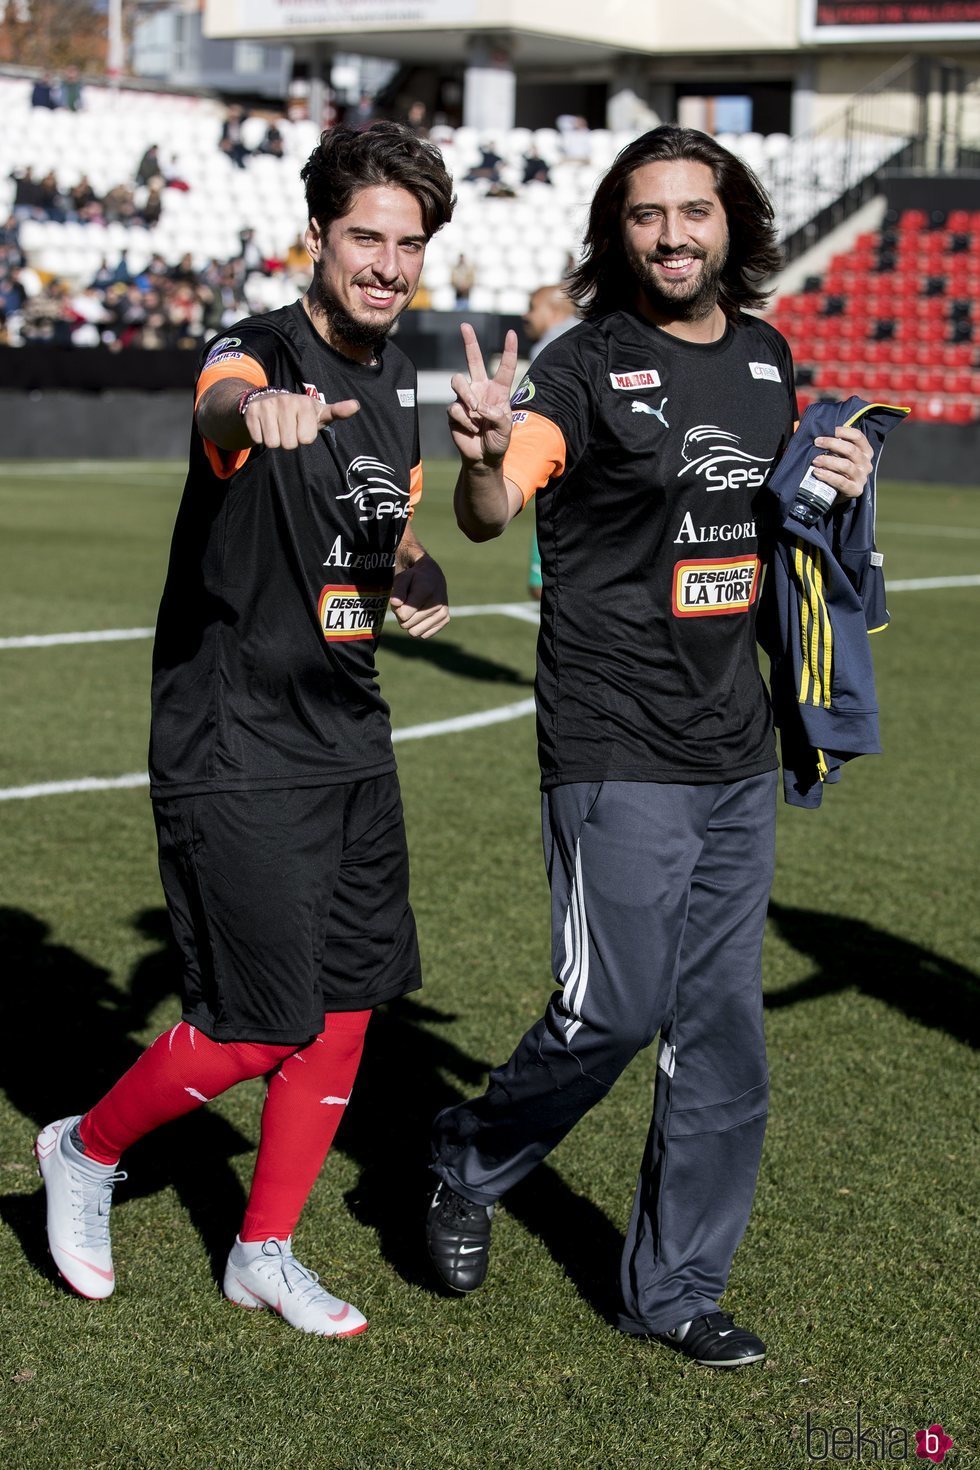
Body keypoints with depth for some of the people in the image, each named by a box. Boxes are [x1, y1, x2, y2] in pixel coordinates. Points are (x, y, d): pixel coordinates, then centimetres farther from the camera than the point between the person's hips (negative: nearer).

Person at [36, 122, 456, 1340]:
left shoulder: (397, 378, 8)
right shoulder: (256, 354, -16)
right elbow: (226, 407, -42)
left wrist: (412, 578, 1)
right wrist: (263, 409, -66)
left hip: (348, 735, 8)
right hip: (236, 748, -7)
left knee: (352, 1003, 9)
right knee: (262, 1026, -5)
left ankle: (264, 1252, 26)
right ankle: (86, 1151, 23)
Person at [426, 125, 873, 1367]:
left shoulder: (766, 356, 9)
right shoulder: (590, 364, -11)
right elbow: (490, 515, -24)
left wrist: (837, 486, 2)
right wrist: (485, 454, -47)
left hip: (737, 751, 6)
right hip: (617, 752, -6)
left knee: (721, 1030, 9)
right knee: (616, 1010, -4)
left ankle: (675, 1289, 23)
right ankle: (468, 1163, 25)